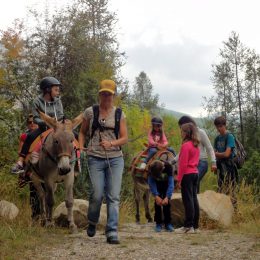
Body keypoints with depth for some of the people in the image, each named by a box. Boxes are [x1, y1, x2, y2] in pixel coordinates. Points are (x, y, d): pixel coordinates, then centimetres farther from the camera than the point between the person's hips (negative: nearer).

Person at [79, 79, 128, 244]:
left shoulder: (119, 114, 6)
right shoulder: (90, 112, 4)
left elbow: (124, 138, 2)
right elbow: (82, 132, 14)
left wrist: (111, 143, -16)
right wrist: (81, 145, -5)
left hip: (115, 158, 1)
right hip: (95, 158, -1)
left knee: (114, 196, -4)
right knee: (97, 194, -9)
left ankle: (112, 232, 0)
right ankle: (92, 222, 21)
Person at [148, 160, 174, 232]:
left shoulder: (168, 167, -37)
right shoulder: (151, 169, -33)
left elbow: (171, 183, -34)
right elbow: (151, 183, -27)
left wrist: (167, 197, -41)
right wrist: (156, 196, -36)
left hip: (166, 183, -1)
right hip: (157, 184, 1)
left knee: (166, 203, -9)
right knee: (157, 202, -10)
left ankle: (168, 223, 0)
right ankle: (158, 223, -2)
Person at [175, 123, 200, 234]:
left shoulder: (185, 145, -14)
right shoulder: (196, 145, 12)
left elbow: (183, 164, -16)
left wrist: (179, 179, -13)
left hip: (187, 174, -8)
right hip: (195, 173, 8)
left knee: (188, 200, -6)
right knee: (194, 199, 10)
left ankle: (188, 226, -4)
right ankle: (195, 225, 14)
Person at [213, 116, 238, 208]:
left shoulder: (229, 137, -9)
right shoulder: (217, 138, 12)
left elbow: (227, 154, -16)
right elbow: (215, 153, 10)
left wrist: (217, 154, 0)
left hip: (229, 167, -7)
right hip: (220, 167, 7)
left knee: (230, 191, -8)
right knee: (220, 191, 10)